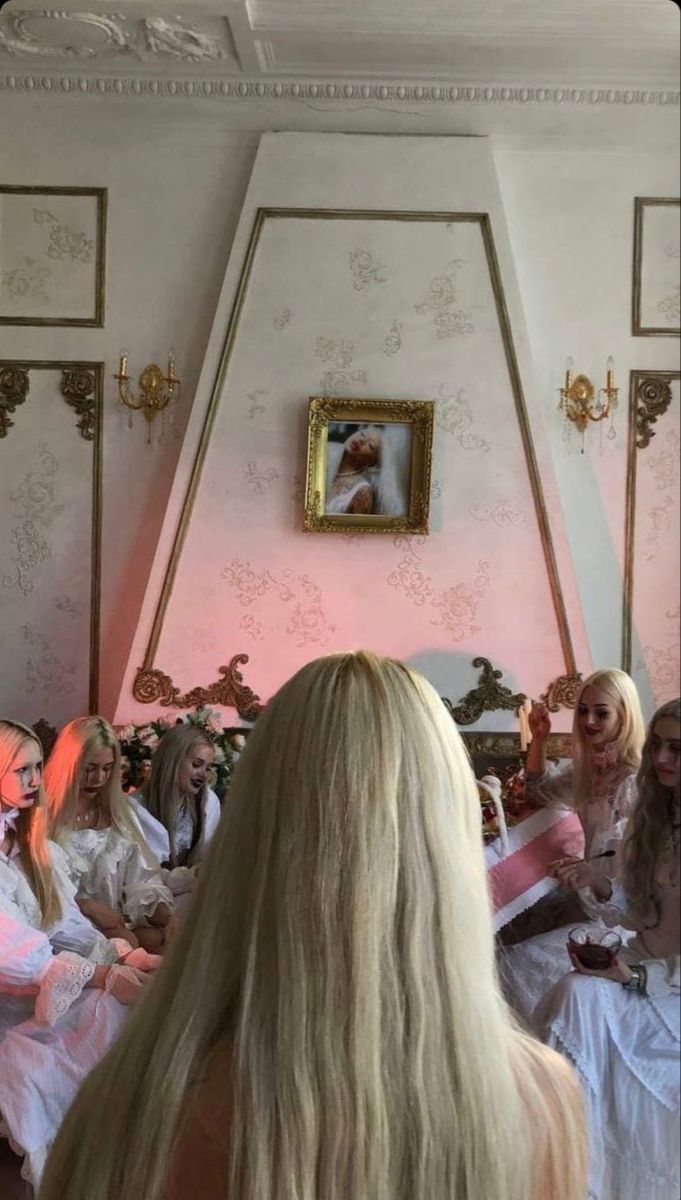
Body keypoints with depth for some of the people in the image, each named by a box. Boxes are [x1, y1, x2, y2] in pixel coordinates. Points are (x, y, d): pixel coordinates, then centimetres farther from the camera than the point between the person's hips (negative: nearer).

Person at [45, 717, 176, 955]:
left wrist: (167, 915, -10)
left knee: (172, 941, -26)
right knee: (127, 943, -32)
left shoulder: (120, 813, 14)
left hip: (118, 923, 5)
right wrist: (87, 906, -17)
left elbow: (142, 882, 8)